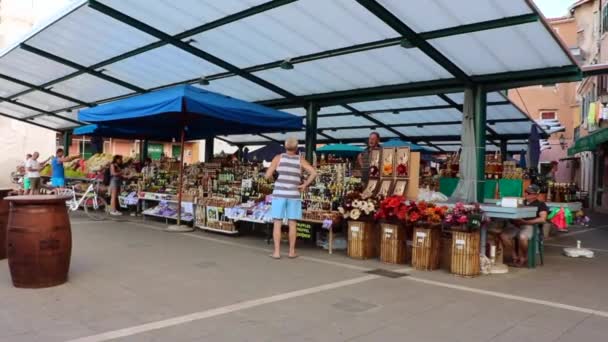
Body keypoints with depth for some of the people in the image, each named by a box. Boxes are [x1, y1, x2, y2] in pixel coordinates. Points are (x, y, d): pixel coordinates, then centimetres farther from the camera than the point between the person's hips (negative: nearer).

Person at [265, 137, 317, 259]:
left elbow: (267, 175, -3)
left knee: (277, 223, 3)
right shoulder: (300, 160, 3)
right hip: (294, 195, 1)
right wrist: (305, 185, 1)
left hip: (279, 194, -1)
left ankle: (277, 252, 1)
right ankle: (292, 251, 10)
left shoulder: (278, 158, 0)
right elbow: (314, 173, -8)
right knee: (292, 224, 7)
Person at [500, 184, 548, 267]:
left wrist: (526, 222, -12)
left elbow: (542, 219, -4)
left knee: (522, 237, -38)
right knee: (503, 235, -26)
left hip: (529, 226, -4)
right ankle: (515, 256, -6)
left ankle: (523, 257, -8)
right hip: (515, 225, 4)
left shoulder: (540, 204, 11)